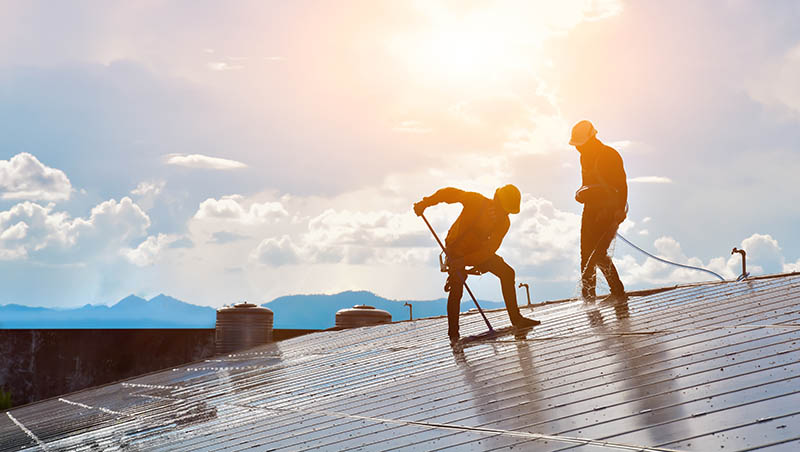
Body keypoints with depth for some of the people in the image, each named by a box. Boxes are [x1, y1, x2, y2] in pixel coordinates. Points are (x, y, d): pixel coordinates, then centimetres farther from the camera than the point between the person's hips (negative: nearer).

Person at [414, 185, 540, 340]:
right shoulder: (476, 201, -24)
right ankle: (453, 334, -10)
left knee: (507, 273, -8)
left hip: (478, 251, 4)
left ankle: (516, 319, -1)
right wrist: (424, 204, -25)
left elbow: (490, 248, -21)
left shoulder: (504, 223, -15)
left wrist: (465, 261, -33)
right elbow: (449, 193, -16)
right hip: (456, 250, -4)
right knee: (456, 288, -20)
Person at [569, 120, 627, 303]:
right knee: (586, 253, 2)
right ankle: (588, 296, 9)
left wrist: (620, 209, -23)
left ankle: (618, 293, -2)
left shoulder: (610, 155, -11)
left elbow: (621, 185, -14)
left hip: (610, 210, -8)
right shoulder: (585, 157, 13)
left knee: (598, 253, -14)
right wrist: (581, 193, 3)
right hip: (591, 210, 8)